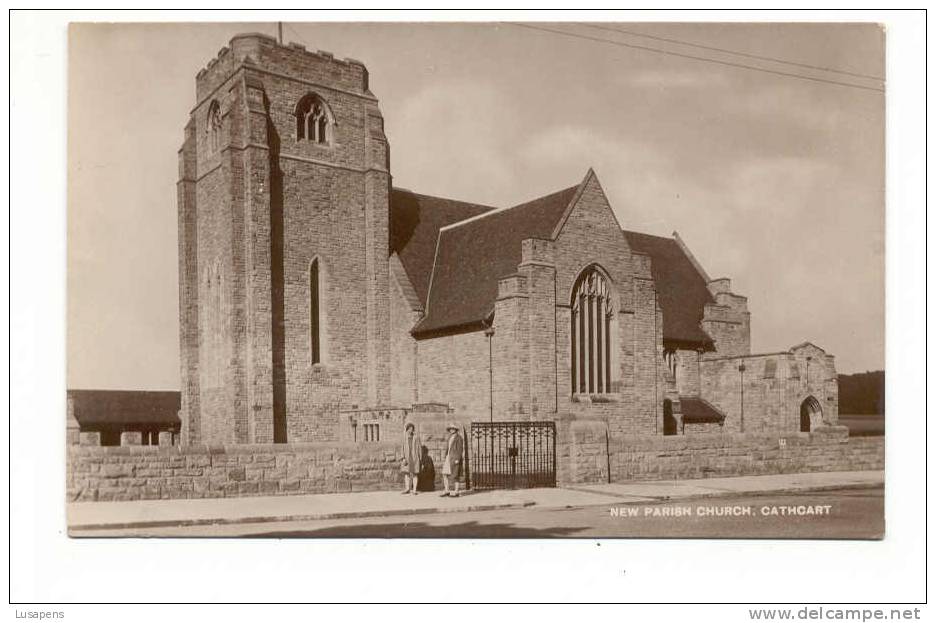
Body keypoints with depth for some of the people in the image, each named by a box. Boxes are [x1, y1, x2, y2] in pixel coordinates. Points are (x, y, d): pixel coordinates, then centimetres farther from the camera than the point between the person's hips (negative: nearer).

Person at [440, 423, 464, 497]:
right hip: (448, 458, 8)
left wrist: (457, 459, -20)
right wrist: (444, 459, 14)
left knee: (454, 475, -7)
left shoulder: (458, 438, -7)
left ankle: (456, 492, -2)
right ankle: (447, 491, 6)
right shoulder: (449, 439, 18)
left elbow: (460, 449, -13)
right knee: (445, 474, 2)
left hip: (455, 459, -8)